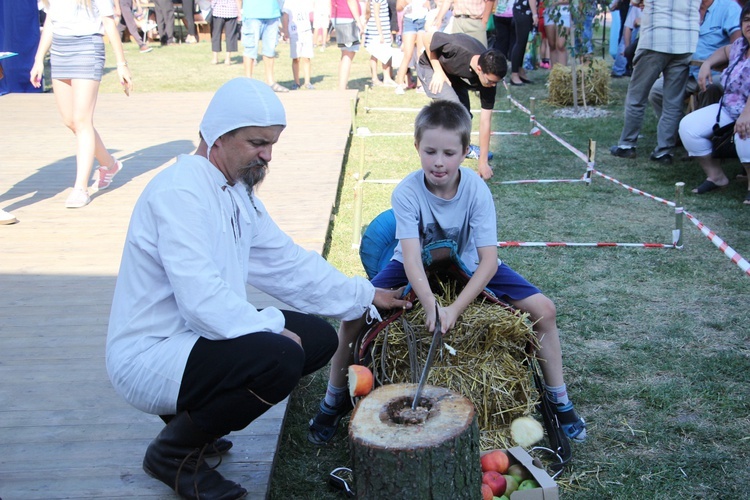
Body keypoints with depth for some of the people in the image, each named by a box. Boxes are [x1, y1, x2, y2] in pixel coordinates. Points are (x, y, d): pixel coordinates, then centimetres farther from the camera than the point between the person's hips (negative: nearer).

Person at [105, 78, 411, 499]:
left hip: (195, 336, 10)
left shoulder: (238, 191, 10)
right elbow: (203, 301, -29)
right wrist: (271, 326, -18)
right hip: (148, 356, -10)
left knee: (319, 337, 3)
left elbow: (287, 262, 15)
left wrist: (364, 295, 12)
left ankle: (192, 412, 13)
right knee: (279, 357, -29)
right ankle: (175, 450, -5)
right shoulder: (180, 192, -22)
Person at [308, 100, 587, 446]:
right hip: (418, 269, 0)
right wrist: (432, 306, -49)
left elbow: (489, 260, -26)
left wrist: (454, 309, -38)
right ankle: (334, 401, 3)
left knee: (543, 309, -14)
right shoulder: (407, 192, -25)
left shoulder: (476, 190, -24)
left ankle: (560, 402, 7)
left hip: (468, 266, 1)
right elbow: (411, 257, -32)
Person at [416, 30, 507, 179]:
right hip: (430, 66, -5)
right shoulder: (457, 49, -43)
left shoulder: (489, 76, -27)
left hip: (455, 74, 5)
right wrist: (438, 71, -25)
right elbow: (427, 38, -24)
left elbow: (485, 120, -24)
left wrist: (483, 162, -25)